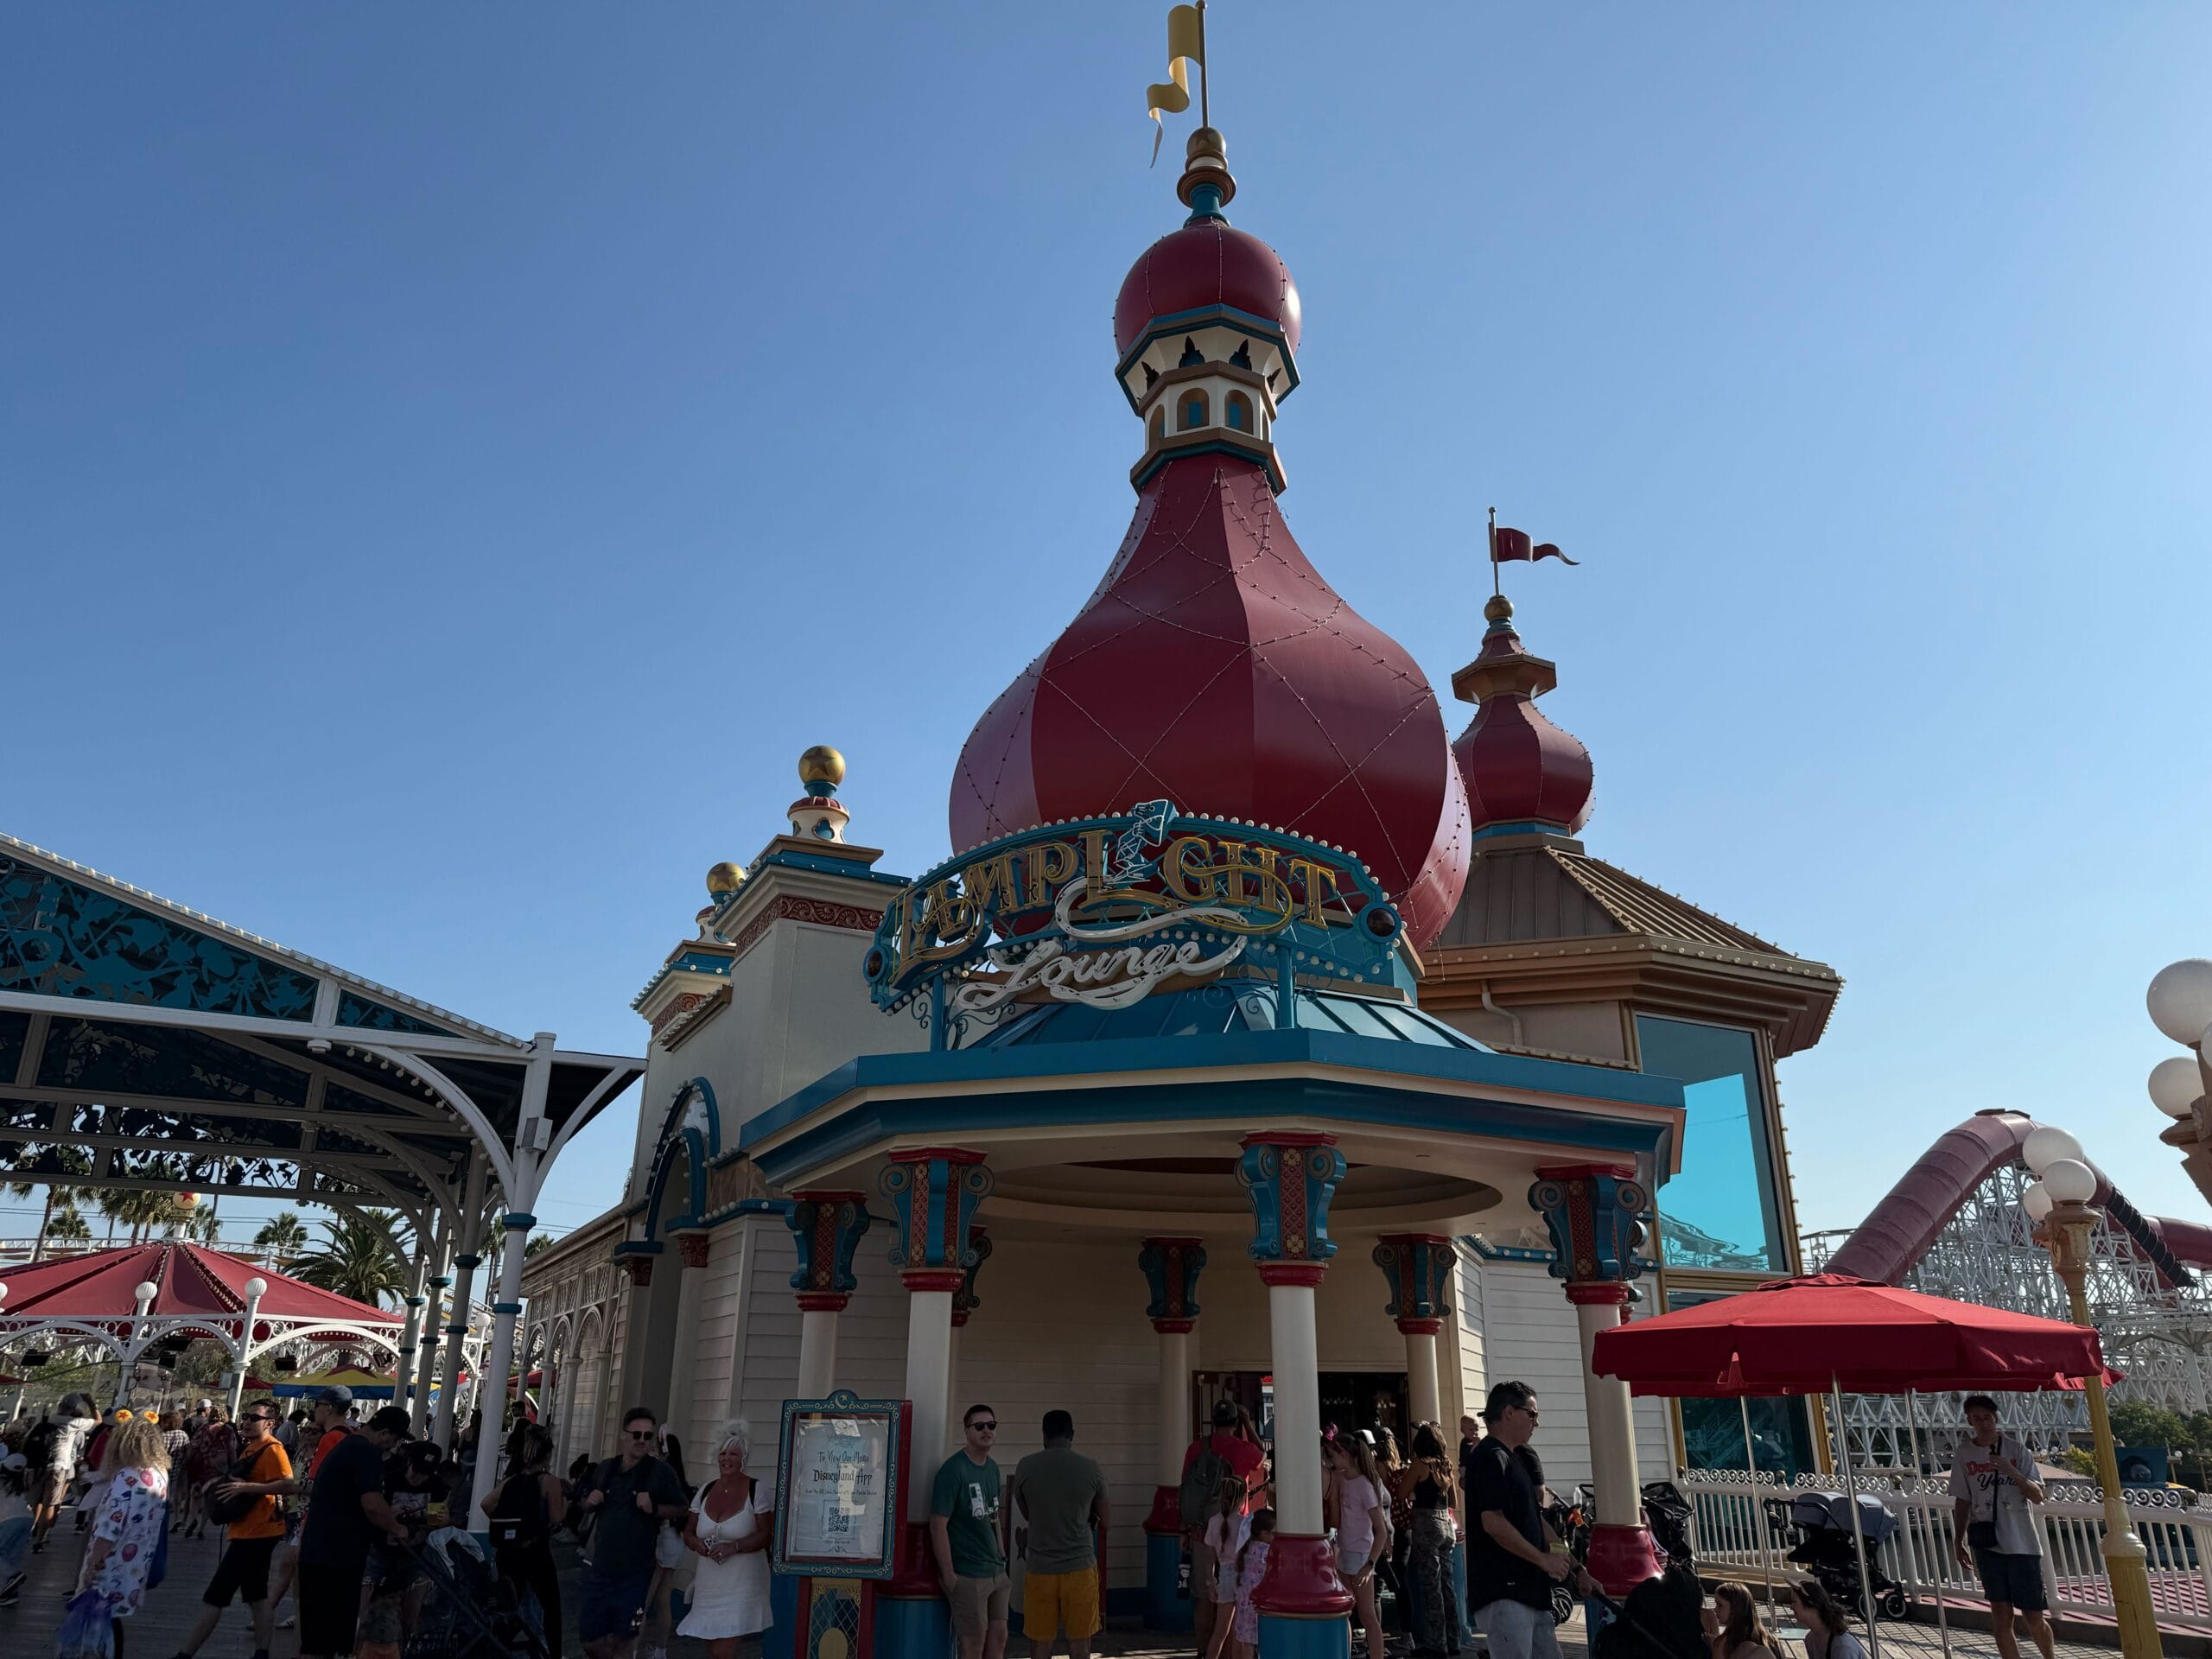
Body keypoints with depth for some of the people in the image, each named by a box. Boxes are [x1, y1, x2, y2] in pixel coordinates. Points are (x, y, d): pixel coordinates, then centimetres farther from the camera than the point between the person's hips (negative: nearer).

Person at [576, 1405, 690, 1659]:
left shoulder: (661, 1472, -8)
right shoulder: (605, 1468, 7)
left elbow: (683, 1510, -4)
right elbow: (586, 1505, 21)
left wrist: (655, 1508, -20)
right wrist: (591, 1501, -2)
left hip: (634, 1574, -4)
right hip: (600, 1568, 4)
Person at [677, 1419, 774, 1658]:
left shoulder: (757, 1490, -7)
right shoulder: (706, 1490, 8)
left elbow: (767, 1535, -10)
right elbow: (688, 1532, 13)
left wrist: (734, 1546, -22)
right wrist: (697, 1544, -10)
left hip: (741, 1585, -5)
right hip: (709, 1585, 5)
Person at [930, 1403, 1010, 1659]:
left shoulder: (993, 1468, 10)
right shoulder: (954, 1470, -14)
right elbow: (938, 1525, -16)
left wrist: (1002, 1559, 14)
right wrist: (949, 1575, -17)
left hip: (996, 1571, 7)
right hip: (968, 1576, -7)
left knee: (998, 1638, 10)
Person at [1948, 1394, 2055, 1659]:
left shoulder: (2016, 1450, 0)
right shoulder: (1963, 1455, 4)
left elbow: (2038, 1496, -2)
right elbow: (1962, 1502, 9)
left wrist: (2013, 1472, -19)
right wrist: (1960, 1541, 6)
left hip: (2022, 1543, -1)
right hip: (1986, 1543, 1)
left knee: (2033, 1616, 4)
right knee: (2000, 1613, 0)